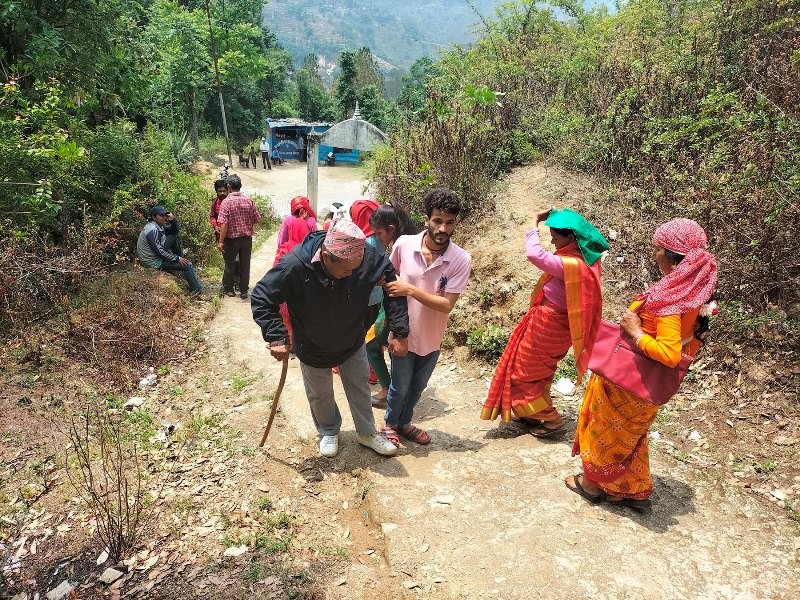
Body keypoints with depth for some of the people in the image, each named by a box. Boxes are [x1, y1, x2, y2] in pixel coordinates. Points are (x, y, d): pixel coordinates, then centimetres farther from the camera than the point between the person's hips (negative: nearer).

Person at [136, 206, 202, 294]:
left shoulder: (159, 227, 6)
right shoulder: (152, 230, -24)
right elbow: (159, 251, -26)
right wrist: (178, 259, -18)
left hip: (157, 256, 10)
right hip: (154, 262, -10)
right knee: (187, 265, -13)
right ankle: (197, 290, 0)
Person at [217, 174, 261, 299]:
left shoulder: (227, 202, -14)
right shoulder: (249, 200, -4)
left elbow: (224, 224, -18)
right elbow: (257, 220, 0)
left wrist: (221, 241, -13)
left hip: (232, 238, -3)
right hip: (247, 238, 3)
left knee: (229, 264, 14)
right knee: (245, 265, 10)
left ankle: (228, 289, 26)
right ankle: (244, 291, 16)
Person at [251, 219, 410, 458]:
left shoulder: (366, 256, -32)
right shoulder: (294, 266, -38)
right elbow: (262, 299, -25)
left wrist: (400, 332, -17)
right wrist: (276, 337, -34)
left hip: (352, 343, 2)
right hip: (312, 349, -1)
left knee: (360, 388, 21)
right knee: (320, 396, 22)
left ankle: (367, 432, 47)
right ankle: (329, 432, 52)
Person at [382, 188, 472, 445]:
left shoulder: (461, 259, -18)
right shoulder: (404, 243, -15)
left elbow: (447, 305, -21)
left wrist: (410, 290, -28)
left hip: (431, 338, 1)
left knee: (417, 387, 23)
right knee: (400, 386, 15)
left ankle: (404, 423, 48)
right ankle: (390, 424, 43)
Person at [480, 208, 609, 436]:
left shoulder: (570, 264, -31)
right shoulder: (583, 259, -1)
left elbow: (535, 254, -39)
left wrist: (535, 224, -25)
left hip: (547, 325, -10)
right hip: (554, 324, 10)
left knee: (523, 371, 7)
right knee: (539, 372, 23)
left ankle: (551, 418, 14)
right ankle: (533, 413, 38)